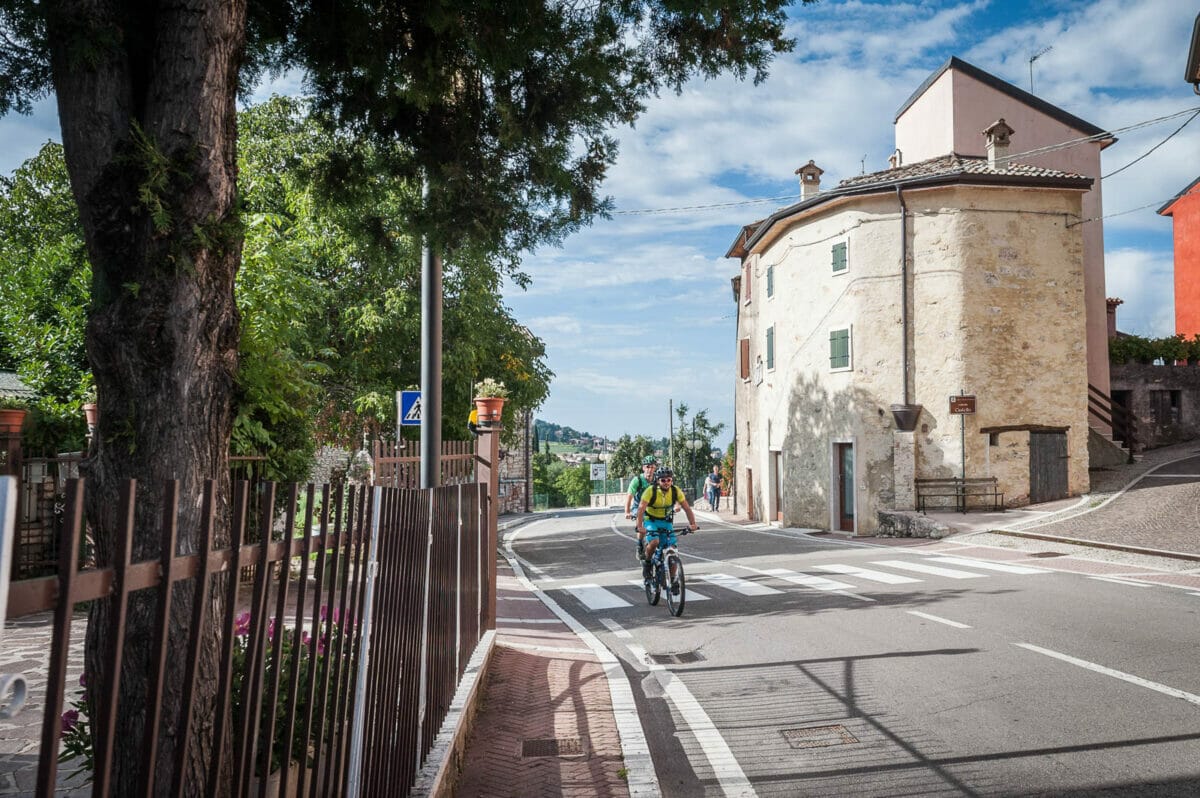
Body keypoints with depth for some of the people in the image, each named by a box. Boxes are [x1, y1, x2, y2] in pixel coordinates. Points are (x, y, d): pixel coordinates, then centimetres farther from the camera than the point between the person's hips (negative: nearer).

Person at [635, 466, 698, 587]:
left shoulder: (676, 491, -14)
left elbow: (687, 508, -15)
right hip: (651, 520, -3)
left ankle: (672, 580, 6)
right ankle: (646, 563, -1)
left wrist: (692, 524, -31)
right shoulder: (651, 491, -23)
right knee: (654, 542, -30)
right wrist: (640, 526, -44)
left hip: (666, 521, 3)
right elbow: (641, 509, -30)